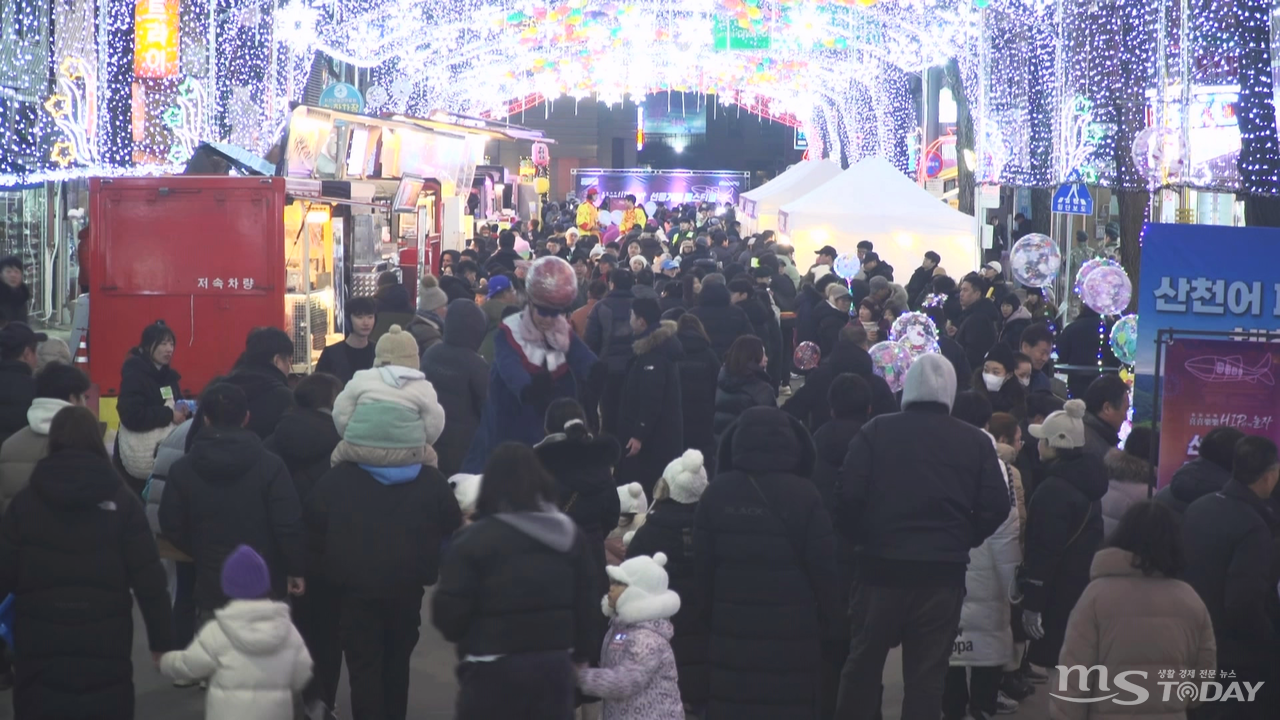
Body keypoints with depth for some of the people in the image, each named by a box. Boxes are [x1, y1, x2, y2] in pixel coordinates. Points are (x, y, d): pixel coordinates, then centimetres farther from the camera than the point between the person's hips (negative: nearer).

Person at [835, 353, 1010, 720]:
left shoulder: (875, 431, -1)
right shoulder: (976, 442, 3)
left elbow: (848, 494, -7)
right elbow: (997, 507, -2)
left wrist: (860, 538, 8)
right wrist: (963, 540, 13)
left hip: (882, 565, -1)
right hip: (944, 571, 1)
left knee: (863, 663, 14)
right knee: (927, 674, 6)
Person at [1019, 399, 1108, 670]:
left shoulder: (1054, 489, -17)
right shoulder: (1085, 480, 13)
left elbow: (1045, 550, -21)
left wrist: (1031, 603, -19)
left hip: (1061, 596, -10)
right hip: (1086, 592, 10)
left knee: (1056, 664, -6)